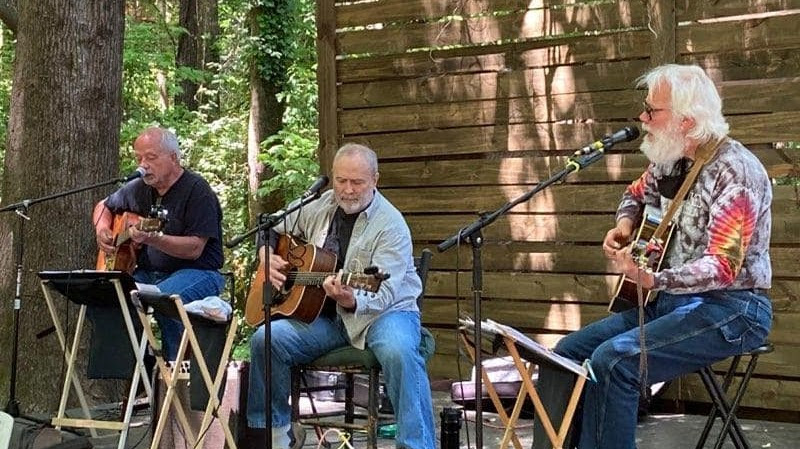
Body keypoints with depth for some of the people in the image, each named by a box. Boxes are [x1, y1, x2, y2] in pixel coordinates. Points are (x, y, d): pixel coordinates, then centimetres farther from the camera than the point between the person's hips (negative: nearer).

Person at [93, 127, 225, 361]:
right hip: (149, 272, 7)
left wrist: (153, 239, -33)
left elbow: (195, 248, -20)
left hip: (198, 273, -7)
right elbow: (104, 206, 31)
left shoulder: (196, 190, -11)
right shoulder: (138, 189, 12)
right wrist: (102, 230, 9)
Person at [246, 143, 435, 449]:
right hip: (325, 315, 5)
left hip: (384, 311, -5)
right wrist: (267, 258, 1)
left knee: (399, 352, -38)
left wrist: (352, 301, -44)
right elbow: (270, 229, 23)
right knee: (265, 340, -17)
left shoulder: (391, 225, -13)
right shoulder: (319, 207, 6)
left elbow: (382, 293, -23)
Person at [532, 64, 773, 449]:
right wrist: (625, 225, 5)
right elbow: (637, 194, 28)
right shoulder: (670, 160, 6)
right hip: (672, 300, 9)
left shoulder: (735, 171, -19)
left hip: (731, 309, -9)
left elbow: (723, 267, -26)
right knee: (567, 352, -3)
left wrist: (650, 279, -39)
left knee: (614, 361, -28)